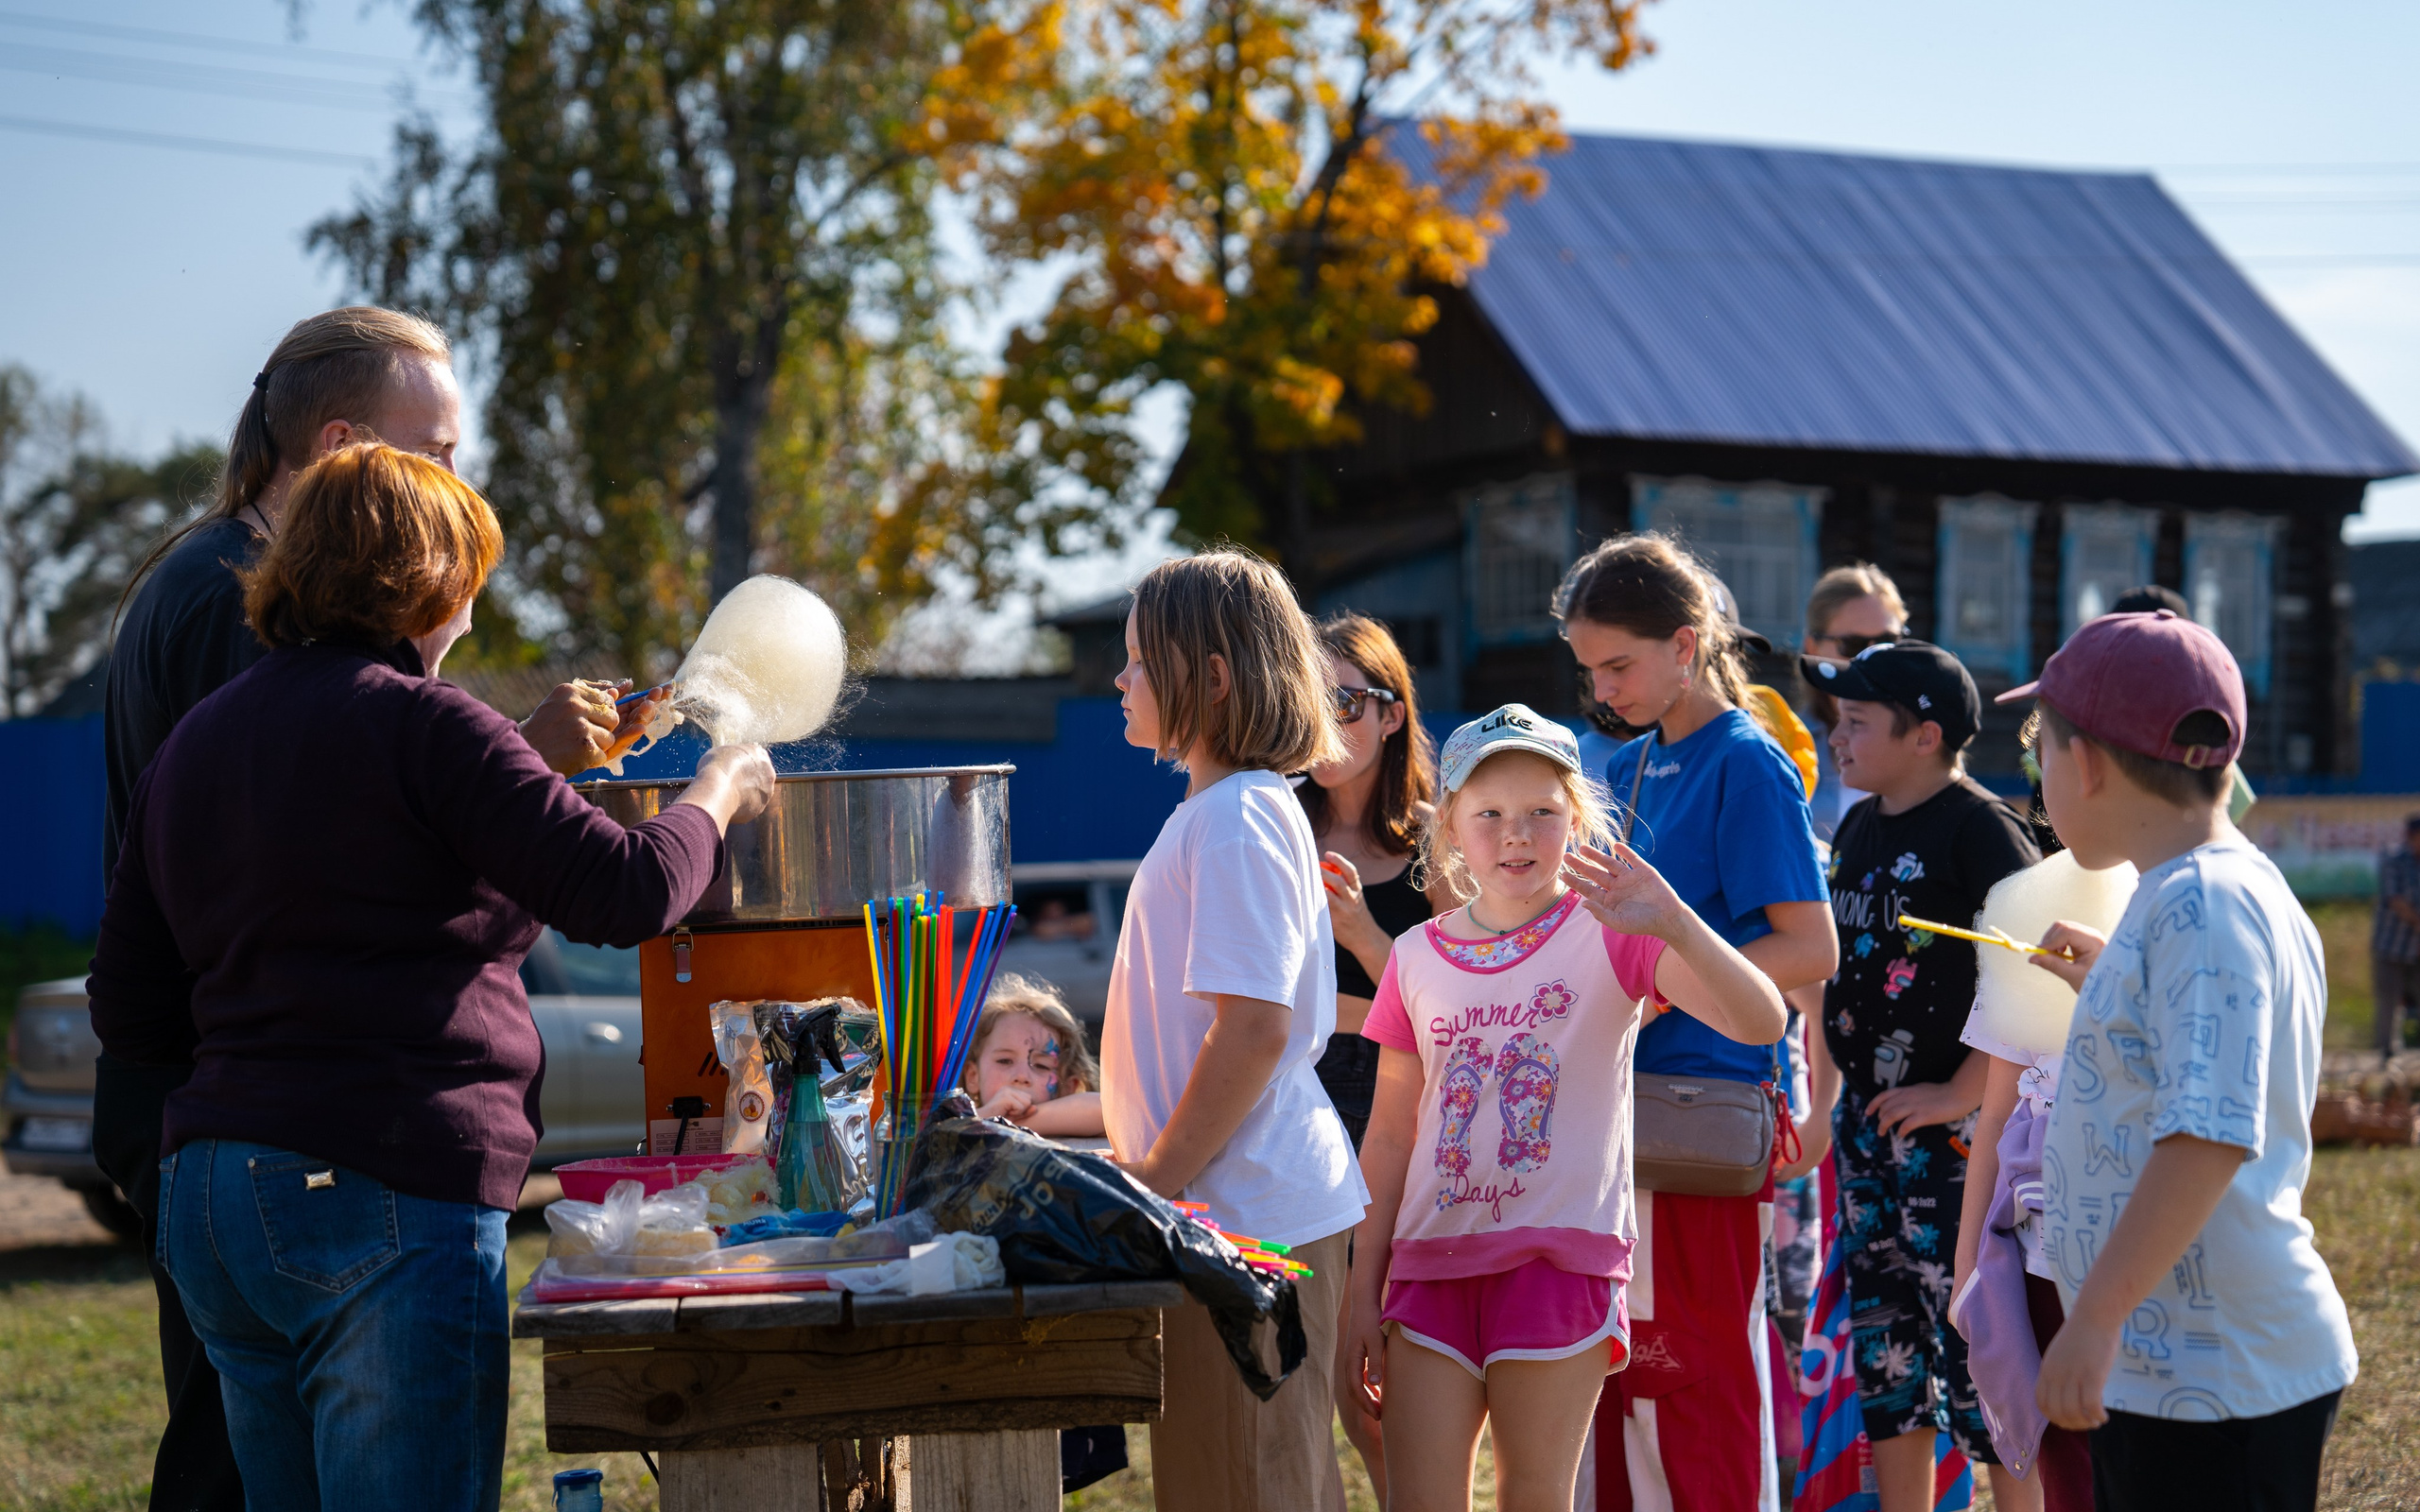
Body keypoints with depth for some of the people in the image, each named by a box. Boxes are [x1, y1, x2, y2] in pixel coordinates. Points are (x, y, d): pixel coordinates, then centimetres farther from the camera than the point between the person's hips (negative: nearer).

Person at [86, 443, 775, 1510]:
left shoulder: (194, 744, 15)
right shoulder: (421, 725, -9)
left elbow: (128, 1014, 17)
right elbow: (625, 890, -14)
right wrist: (716, 794, 4)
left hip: (207, 1193, 8)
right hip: (384, 1195, -8)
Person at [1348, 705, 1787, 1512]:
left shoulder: (1608, 935, -2)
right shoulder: (1418, 957, 8)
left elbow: (1760, 1022, -16)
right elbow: (1391, 1134, 12)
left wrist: (1675, 922, -32)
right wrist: (1363, 1292, 10)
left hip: (1560, 1257, -3)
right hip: (1432, 1259, 3)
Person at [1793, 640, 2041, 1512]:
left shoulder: (1977, 826, -14)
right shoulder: (1858, 828, 11)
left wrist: (1962, 1091, -19)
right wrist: (1830, 1101, 18)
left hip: (1956, 1124, -8)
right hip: (1867, 1123, 8)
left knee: (1975, 1339, -5)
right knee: (1883, 1343, 13)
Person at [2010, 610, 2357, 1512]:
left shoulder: (2202, 904, -17)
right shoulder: (2223, 891, 14)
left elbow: (2211, 1134, -27)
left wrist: (2095, 1319, -28)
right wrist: (2109, 990, 24)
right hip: (2160, 1363, 10)